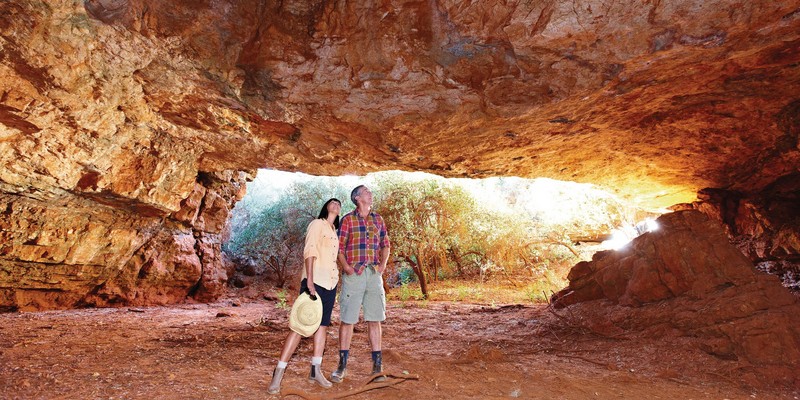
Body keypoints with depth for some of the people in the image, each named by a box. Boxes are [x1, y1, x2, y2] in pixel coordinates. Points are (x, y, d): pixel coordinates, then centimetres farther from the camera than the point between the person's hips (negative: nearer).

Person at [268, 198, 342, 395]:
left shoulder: (335, 232, 19)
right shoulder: (317, 224, -2)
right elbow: (309, 251, -13)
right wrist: (309, 279, -23)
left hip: (330, 283, 8)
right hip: (315, 281, -7)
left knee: (323, 325, 7)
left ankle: (315, 371, 14)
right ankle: (278, 373, -4)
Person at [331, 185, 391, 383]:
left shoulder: (378, 219, 13)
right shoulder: (347, 219, 1)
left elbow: (385, 245, 19)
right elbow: (339, 247, -1)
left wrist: (383, 264, 5)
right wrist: (345, 266, -14)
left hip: (374, 274, 4)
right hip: (353, 274, -3)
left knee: (374, 320, 6)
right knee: (347, 319, 1)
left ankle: (377, 365, 14)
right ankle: (342, 365, 14)